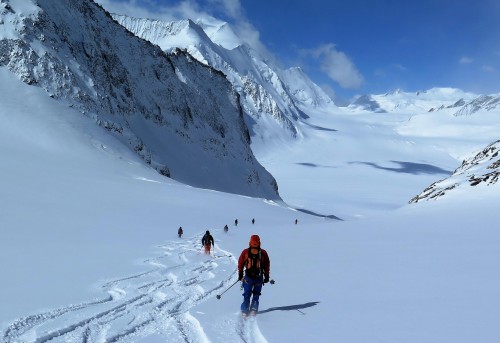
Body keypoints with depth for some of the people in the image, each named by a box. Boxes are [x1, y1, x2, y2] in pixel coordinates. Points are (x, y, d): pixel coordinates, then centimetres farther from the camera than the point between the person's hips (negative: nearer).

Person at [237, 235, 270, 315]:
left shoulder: (245, 252, -4)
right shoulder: (263, 253, -3)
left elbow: (240, 263, 1)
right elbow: (267, 265, 2)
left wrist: (240, 274, 10)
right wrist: (266, 276, 10)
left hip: (248, 277, 0)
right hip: (259, 278, 0)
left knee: (247, 295, 11)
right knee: (256, 295, 18)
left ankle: (244, 311, 7)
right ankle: (253, 310, 11)